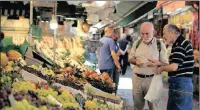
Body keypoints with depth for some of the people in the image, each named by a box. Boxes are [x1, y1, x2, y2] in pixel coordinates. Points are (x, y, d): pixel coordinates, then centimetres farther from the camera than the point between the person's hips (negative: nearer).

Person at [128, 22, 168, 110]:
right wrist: (135, 61, -10)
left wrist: (158, 63, -23)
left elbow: (165, 63, -1)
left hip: (152, 79, -3)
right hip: (137, 78, 3)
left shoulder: (160, 45, -4)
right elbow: (130, 58, 13)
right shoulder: (137, 43, 6)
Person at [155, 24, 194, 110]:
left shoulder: (180, 44, -17)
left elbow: (174, 67, -23)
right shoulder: (178, 44, 15)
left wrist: (161, 68, -6)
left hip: (181, 84, -10)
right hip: (177, 83, 10)